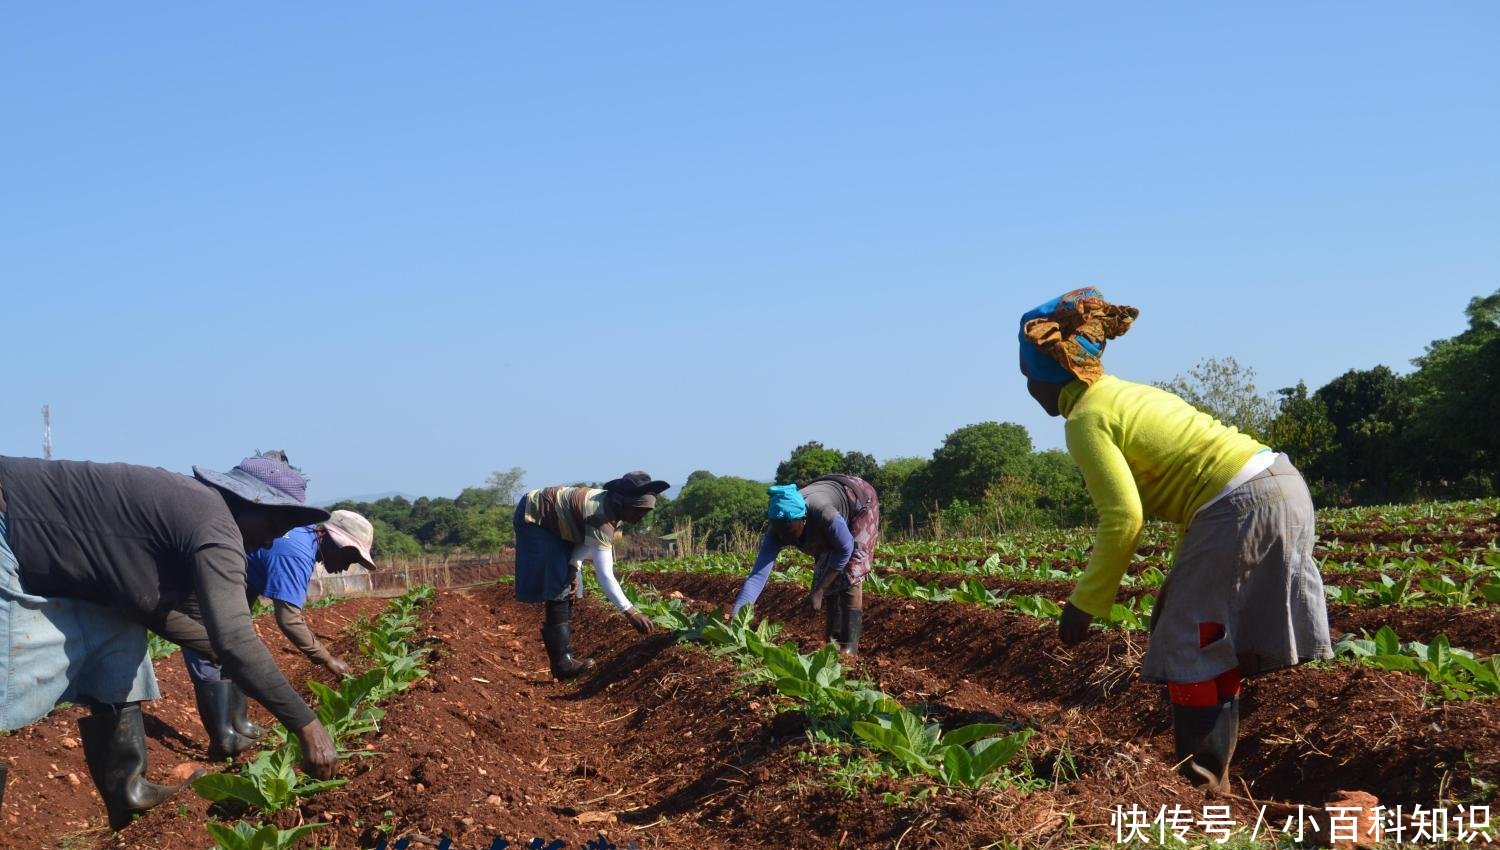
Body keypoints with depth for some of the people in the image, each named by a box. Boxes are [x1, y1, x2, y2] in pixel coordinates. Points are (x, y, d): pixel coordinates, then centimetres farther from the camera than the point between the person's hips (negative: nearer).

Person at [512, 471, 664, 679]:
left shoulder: (610, 504, -8)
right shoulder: (600, 518, -35)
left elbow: (588, 539, 3)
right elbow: (604, 575, -38)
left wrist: (574, 568, -12)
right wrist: (630, 612, -40)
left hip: (554, 523, 9)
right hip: (534, 519, -9)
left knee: (566, 588, 6)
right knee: (558, 590, -14)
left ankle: (564, 659, 8)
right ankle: (562, 663, -14)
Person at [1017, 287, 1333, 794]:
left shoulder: (1086, 419, -7)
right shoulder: (1130, 393, 20)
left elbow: (1124, 518, -16)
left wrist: (1084, 604, -7)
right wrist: (1182, 579, 24)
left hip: (1241, 506, -9)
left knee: (1191, 652, 0)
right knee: (1215, 646, 16)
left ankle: (1203, 786, 3)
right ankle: (1213, 773, 23)